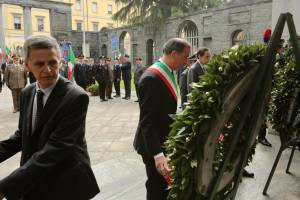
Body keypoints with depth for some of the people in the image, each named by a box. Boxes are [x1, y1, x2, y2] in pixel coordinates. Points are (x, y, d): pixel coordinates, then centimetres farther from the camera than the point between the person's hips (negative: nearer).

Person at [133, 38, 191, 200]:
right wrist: (157, 154, -31)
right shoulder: (151, 78, -24)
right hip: (154, 144, -9)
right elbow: (147, 121, -27)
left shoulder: (167, 73, 6)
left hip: (165, 140, 9)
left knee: (166, 185, 21)